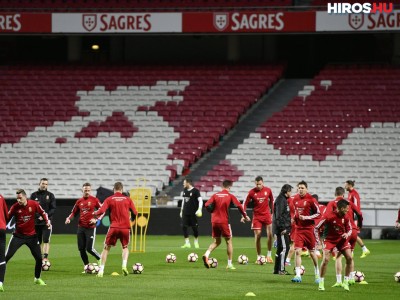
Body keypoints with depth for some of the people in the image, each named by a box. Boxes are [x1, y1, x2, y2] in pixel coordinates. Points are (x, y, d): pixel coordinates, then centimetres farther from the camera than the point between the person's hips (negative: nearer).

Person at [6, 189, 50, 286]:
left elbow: (43, 213, 6)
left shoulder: (34, 204, -9)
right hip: (18, 236, -1)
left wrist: (47, 221, -8)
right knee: (7, 256, -10)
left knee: (39, 258, 3)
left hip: (32, 236, 1)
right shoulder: (15, 207, -12)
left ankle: (37, 279, 25)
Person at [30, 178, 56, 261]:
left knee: (46, 241, -13)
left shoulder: (50, 195, 5)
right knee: (38, 242, 6)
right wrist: (38, 216, -13)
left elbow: (53, 209, 1)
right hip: (36, 222, 2)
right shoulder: (34, 195, 7)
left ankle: (45, 258, -21)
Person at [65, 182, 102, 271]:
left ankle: (100, 259, 16)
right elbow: (74, 213, 17)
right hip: (81, 227, 5)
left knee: (89, 248, -11)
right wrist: (69, 218, -2)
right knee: (81, 248, 3)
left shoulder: (94, 200, -3)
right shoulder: (79, 201, 9)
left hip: (90, 227, -5)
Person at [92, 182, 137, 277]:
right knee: (125, 247, 21)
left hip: (114, 227, -1)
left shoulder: (109, 199, 1)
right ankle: (124, 265, -4)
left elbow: (101, 211, -10)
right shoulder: (127, 199, 6)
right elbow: (134, 213, 8)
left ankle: (101, 271, 3)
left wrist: (95, 214, 9)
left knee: (106, 248, 10)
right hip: (125, 227, 1)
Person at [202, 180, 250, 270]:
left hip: (214, 221, 4)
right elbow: (239, 206, -8)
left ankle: (206, 254, -11)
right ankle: (229, 264, 8)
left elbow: (207, 205, -3)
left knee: (216, 242, 16)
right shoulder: (230, 196, -3)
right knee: (229, 241, 10)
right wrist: (245, 216, 3)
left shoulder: (215, 195, 5)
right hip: (224, 221, -4)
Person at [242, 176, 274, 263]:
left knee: (269, 234, -8)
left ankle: (269, 255, 5)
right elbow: (245, 203, 1)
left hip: (267, 214, 1)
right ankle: (258, 257, 9)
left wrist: (272, 213, 14)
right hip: (257, 216, -1)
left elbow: (271, 201, 13)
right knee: (257, 236, -1)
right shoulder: (252, 192, -6)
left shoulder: (268, 190, -1)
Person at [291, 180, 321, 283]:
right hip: (299, 228, 4)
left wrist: (306, 217, -17)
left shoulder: (311, 199, -10)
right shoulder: (295, 199, 6)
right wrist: (295, 217, 6)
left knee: (312, 252, 8)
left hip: (309, 228, -4)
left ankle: (317, 274, 26)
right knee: (297, 251, -8)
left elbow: (318, 213, -8)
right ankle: (298, 275, -9)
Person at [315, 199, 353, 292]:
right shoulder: (328, 216, -22)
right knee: (326, 259, -19)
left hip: (341, 239, 4)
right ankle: (321, 283, -3)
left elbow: (350, 229, 6)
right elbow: (317, 228, -14)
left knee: (349, 258, -10)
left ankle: (346, 282, 4)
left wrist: (347, 234, -17)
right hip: (330, 239, -4)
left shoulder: (346, 217, -8)